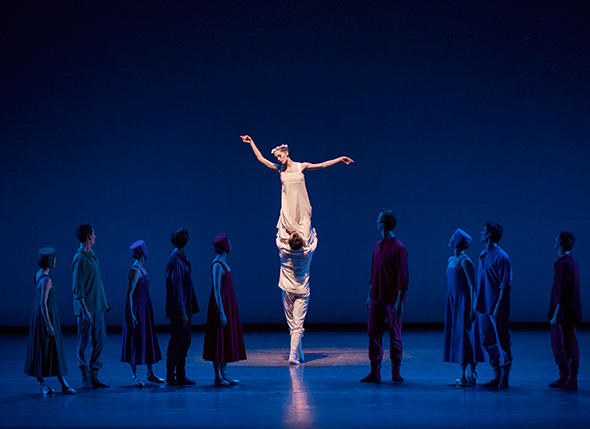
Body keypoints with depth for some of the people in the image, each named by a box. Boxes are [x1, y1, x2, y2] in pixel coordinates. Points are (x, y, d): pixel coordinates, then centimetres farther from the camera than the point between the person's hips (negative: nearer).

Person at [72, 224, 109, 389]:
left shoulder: (92, 256, 13)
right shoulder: (80, 258, -14)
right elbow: (77, 288, -16)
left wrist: (104, 301, 21)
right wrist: (85, 310, -20)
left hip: (97, 307, 9)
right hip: (86, 308, -9)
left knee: (100, 340, 10)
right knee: (85, 343, 0)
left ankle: (94, 376, 17)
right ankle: (85, 379, 6)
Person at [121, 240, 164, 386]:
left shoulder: (142, 268, 10)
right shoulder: (135, 270, -17)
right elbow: (129, 293, -18)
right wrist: (131, 314, -21)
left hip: (145, 308, 9)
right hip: (136, 308, -9)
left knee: (148, 340, 12)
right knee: (135, 341, -3)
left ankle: (150, 374, 19)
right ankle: (135, 376, 3)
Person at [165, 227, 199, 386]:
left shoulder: (181, 258, 12)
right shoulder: (176, 262, -19)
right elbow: (177, 289, -22)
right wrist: (183, 313, -22)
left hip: (185, 306, 10)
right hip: (178, 309, -10)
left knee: (185, 340, 13)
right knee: (177, 341, -3)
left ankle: (180, 375, 20)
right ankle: (171, 376, 5)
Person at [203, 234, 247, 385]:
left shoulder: (223, 263, 13)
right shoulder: (217, 265, -16)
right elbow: (216, 291, -20)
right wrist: (221, 313, -22)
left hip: (228, 305, 10)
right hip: (221, 305, -10)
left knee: (227, 341, 11)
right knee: (219, 340, -5)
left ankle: (223, 375, 16)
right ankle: (218, 377, -1)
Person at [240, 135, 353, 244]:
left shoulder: (301, 166, 2)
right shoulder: (279, 168, 6)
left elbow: (322, 165, 7)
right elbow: (261, 158, 11)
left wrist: (340, 159, 6)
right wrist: (251, 142, 12)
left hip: (301, 206, -1)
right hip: (288, 207, 1)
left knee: (303, 238, -1)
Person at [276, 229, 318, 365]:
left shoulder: (283, 250, -12)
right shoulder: (307, 252, -12)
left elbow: (279, 238, 11)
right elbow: (314, 240, 11)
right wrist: (312, 229, 26)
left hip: (288, 291, 1)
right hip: (302, 292, -1)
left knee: (292, 324, 11)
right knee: (298, 325, -5)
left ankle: (299, 355, 17)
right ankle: (293, 354, -15)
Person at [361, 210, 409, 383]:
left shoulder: (398, 248, -11)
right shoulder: (377, 246, 12)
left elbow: (403, 276, -14)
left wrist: (399, 301, -17)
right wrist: (370, 295, 16)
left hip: (392, 300, -7)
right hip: (376, 298, 7)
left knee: (395, 335, 2)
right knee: (373, 334, 3)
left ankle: (396, 373, 11)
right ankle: (375, 373, 6)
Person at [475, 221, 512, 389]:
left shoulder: (501, 257, -13)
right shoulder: (483, 255, 13)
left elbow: (505, 285, -16)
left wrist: (497, 307, -19)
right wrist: (477, 304, 15)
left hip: (497, 307, -9)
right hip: (484, 306, 9)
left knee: (502, 342, -2)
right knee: (487, 341, 11)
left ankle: (504, 379, 4)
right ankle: (497, 376, 21)